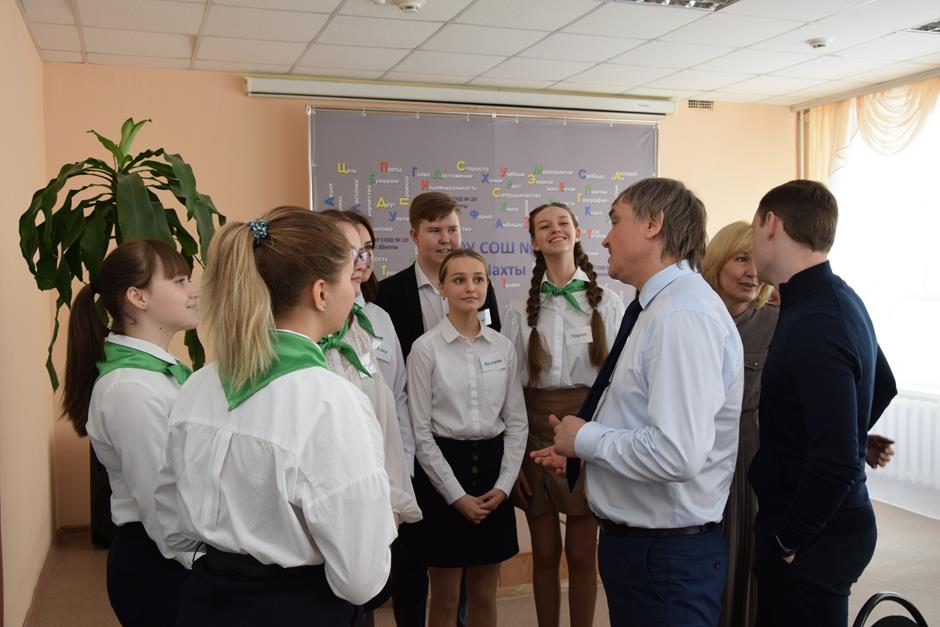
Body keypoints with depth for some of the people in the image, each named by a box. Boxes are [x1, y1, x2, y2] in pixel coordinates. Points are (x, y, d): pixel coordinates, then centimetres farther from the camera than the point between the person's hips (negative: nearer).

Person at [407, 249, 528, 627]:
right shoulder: (425, 348, -8)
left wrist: (504, 484, -5)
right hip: (443, 468, -3)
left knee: (485, 596, 13)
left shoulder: (503, 347, 4)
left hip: (493, 465, 4)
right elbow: (421, 431, -8)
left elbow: (516, 422, 6)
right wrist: (456, 494, -10)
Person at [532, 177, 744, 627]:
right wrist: (581, 451, 10)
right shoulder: (655, 309, 9)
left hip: (665, 554, -9)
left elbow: (678, 453, -31)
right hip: (632, 540, 9)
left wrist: (586, 438, -17)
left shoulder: (683, 316, -22)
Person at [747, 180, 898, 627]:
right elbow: (882, 386, 22)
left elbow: (837, 461, -29)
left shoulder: (815, 324, -25)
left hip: (815, 541, -9)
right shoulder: (841, 299, 5)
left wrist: (787, 539, -16)